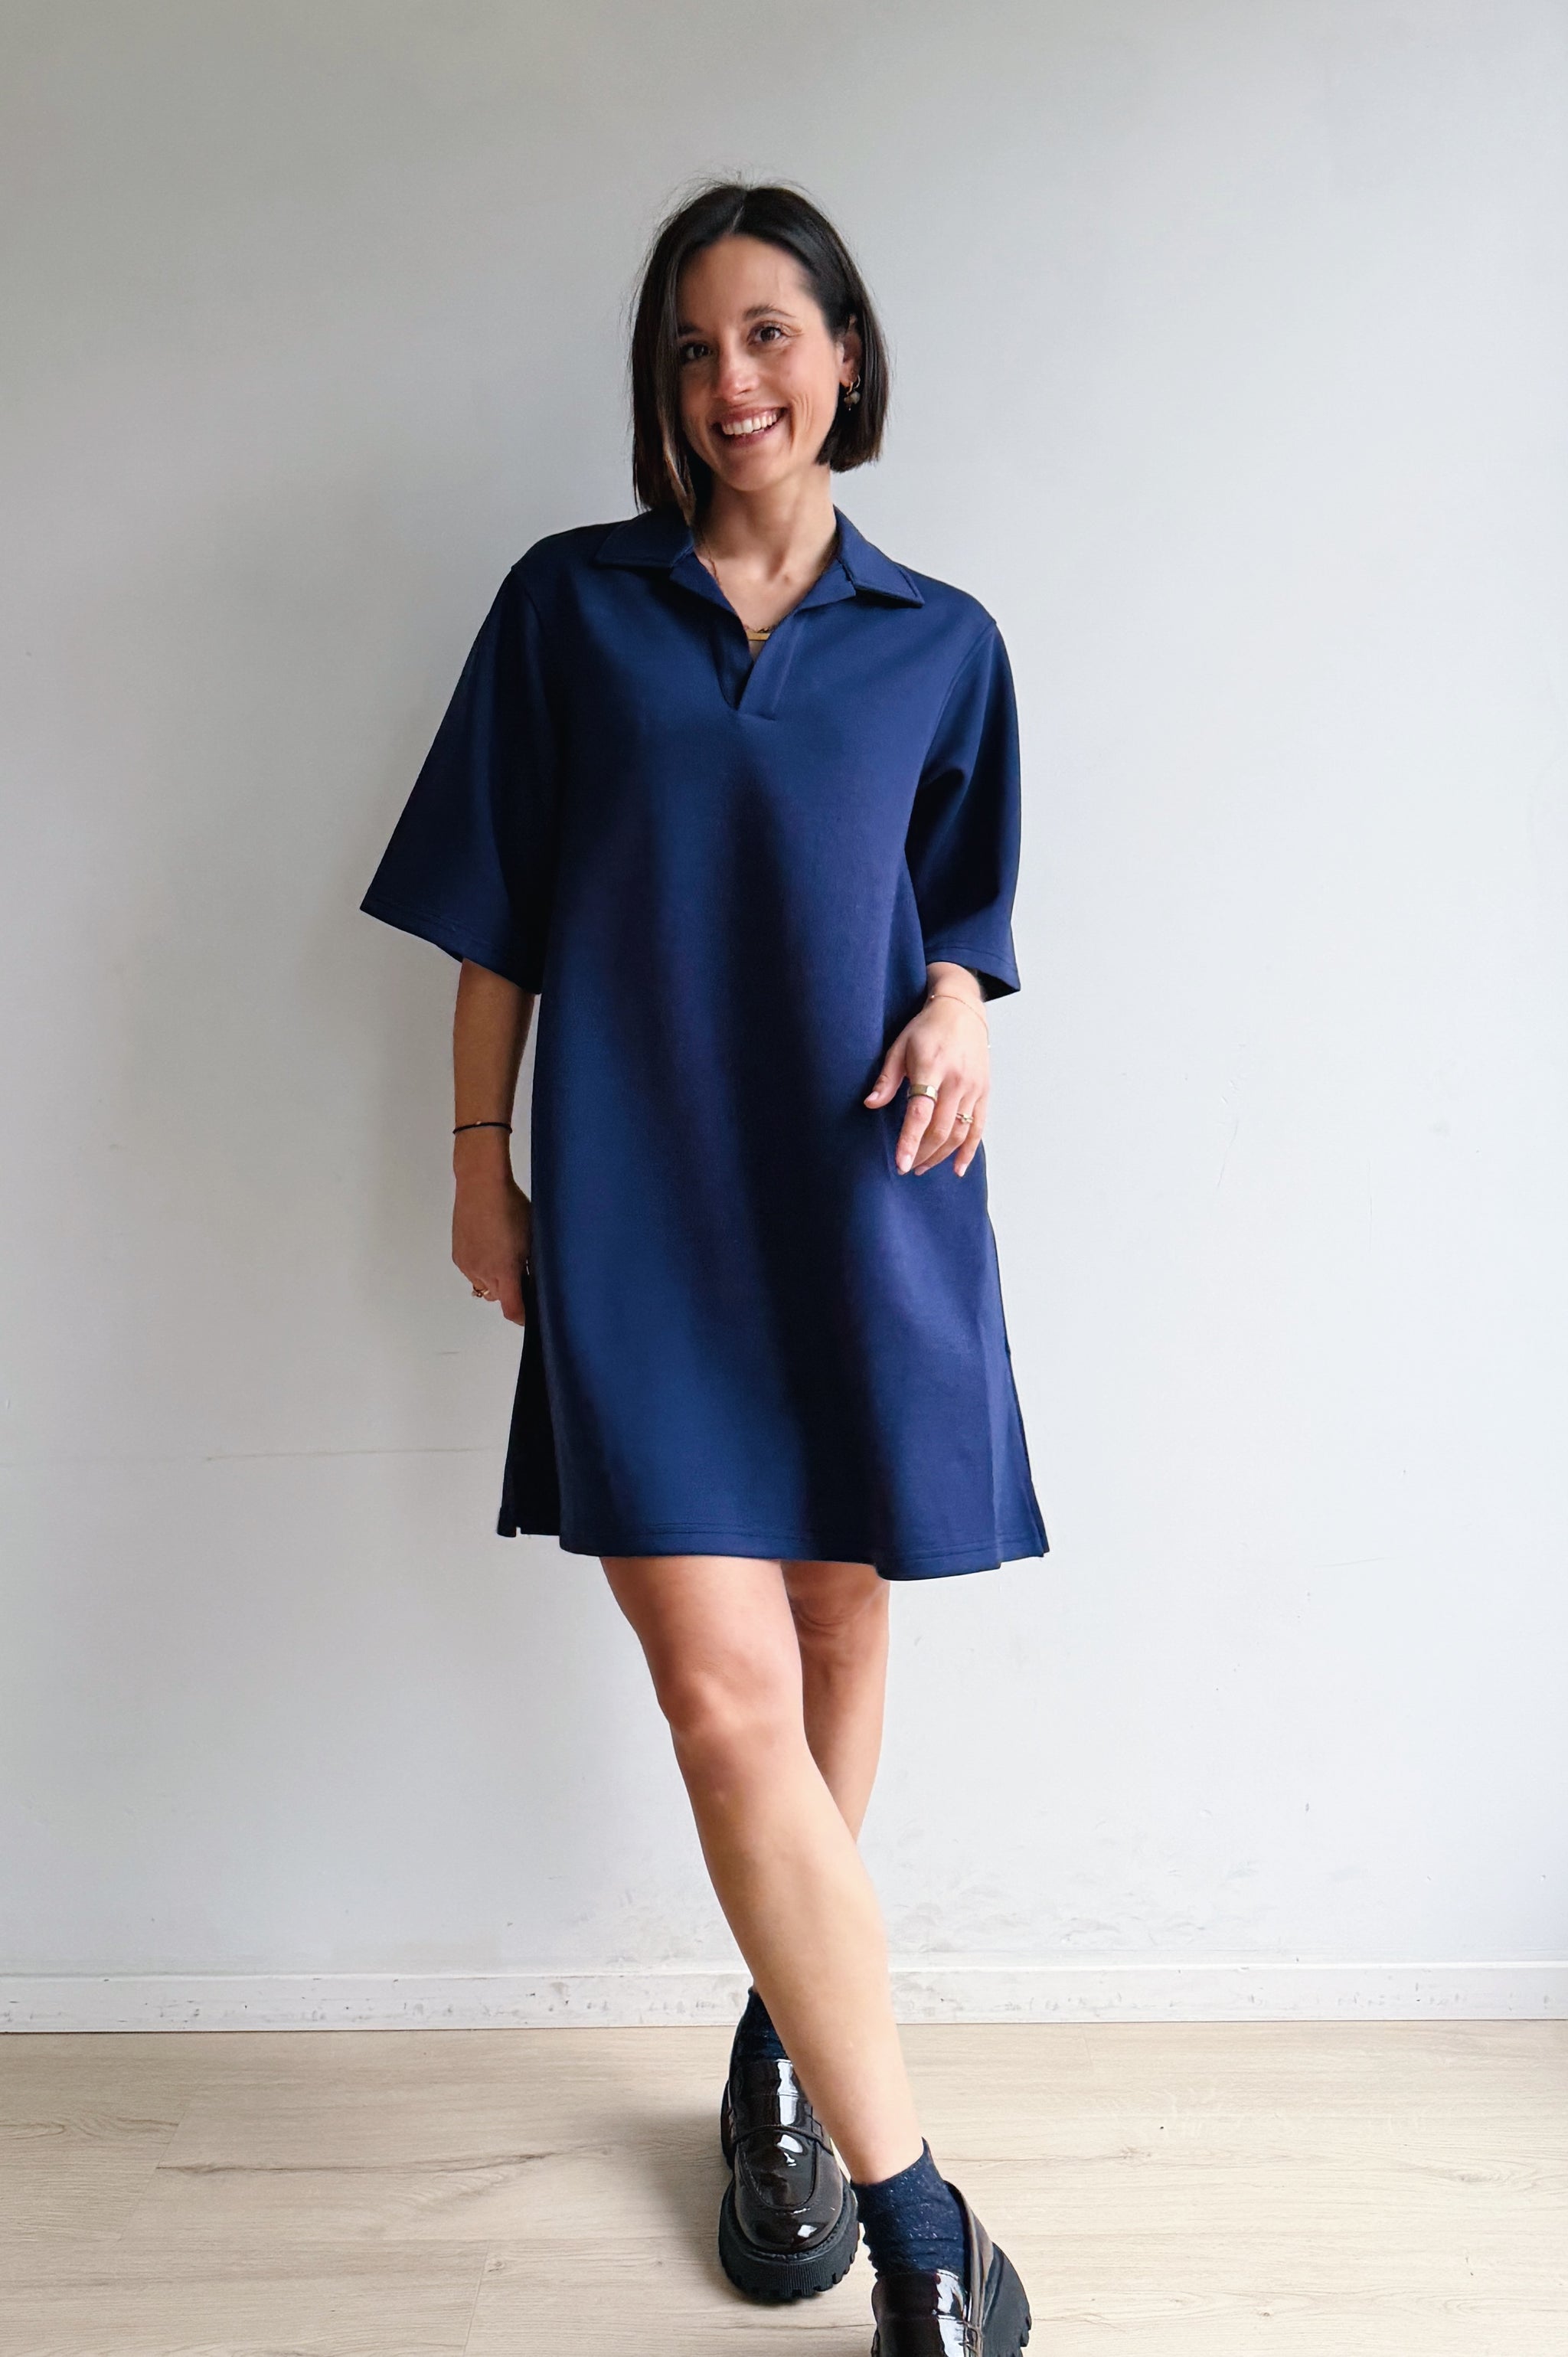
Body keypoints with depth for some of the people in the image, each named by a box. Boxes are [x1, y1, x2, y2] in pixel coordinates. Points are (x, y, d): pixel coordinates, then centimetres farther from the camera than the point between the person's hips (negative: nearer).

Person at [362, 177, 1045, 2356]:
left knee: (840, 1630, 10)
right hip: (635, 1198, -1)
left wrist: (961, 1005, -4)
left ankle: (791, 2046, 35)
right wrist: (478, 1158, 3)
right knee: (726, 1691, -10)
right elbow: (497, 921, 7)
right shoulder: (569, 606, 7)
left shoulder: (941, 644, 9)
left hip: (862, 1197, 2)